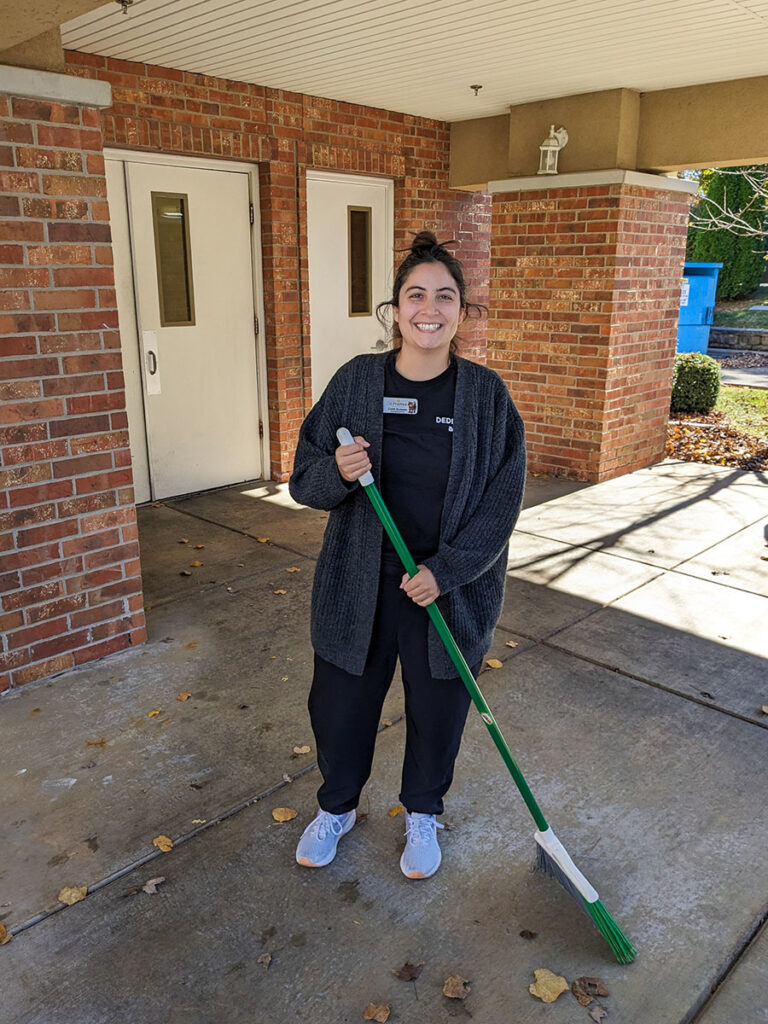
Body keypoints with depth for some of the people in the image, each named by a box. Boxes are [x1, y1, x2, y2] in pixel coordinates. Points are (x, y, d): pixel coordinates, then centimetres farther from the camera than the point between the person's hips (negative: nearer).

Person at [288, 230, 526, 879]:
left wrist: (446, 571, -15)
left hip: (453, 589, 0)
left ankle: (423, 813, 47)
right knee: (340, 704, 15)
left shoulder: (487, 395, -7)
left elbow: (502, 502, -7)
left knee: (438, 712, 17)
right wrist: (337, 473, -25)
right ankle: (336, 807, 46)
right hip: (359, 584, 1)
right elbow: (305, 480, -2)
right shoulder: (355, 382, -5)